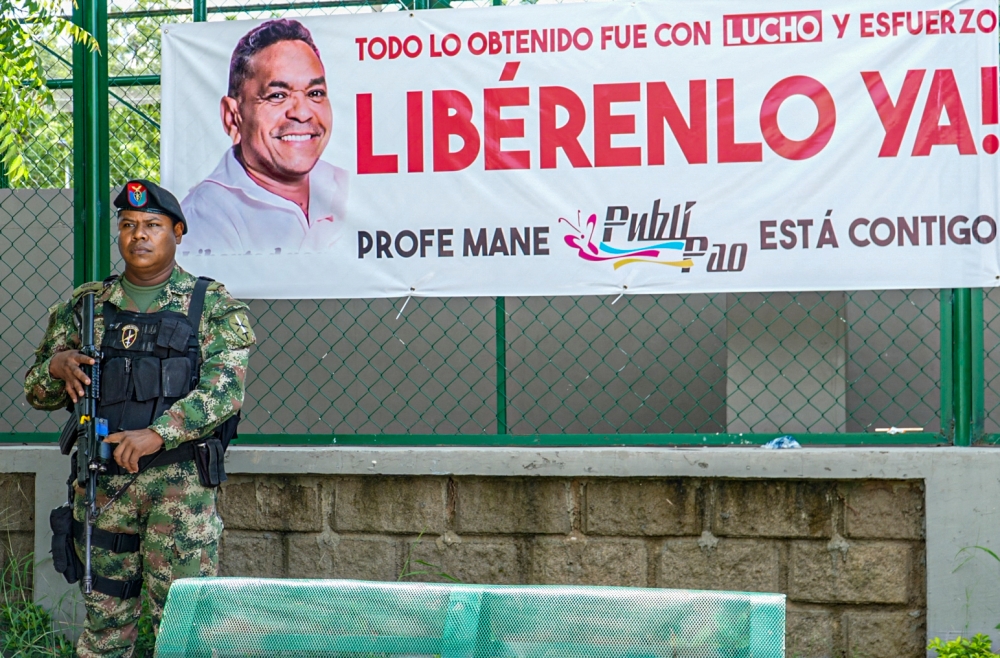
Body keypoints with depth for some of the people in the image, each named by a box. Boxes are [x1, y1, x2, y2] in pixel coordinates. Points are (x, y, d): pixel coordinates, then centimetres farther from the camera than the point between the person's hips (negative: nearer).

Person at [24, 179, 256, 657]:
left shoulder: (212, 305, 3)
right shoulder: (85, 306, 13)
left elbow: (225, 388, -10)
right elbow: (37, 393, 17)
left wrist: (157, 433, -22)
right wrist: (56, 367, -8)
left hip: (179, 480, -3)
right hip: (102, 482, 3)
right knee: (104, 618, 8)